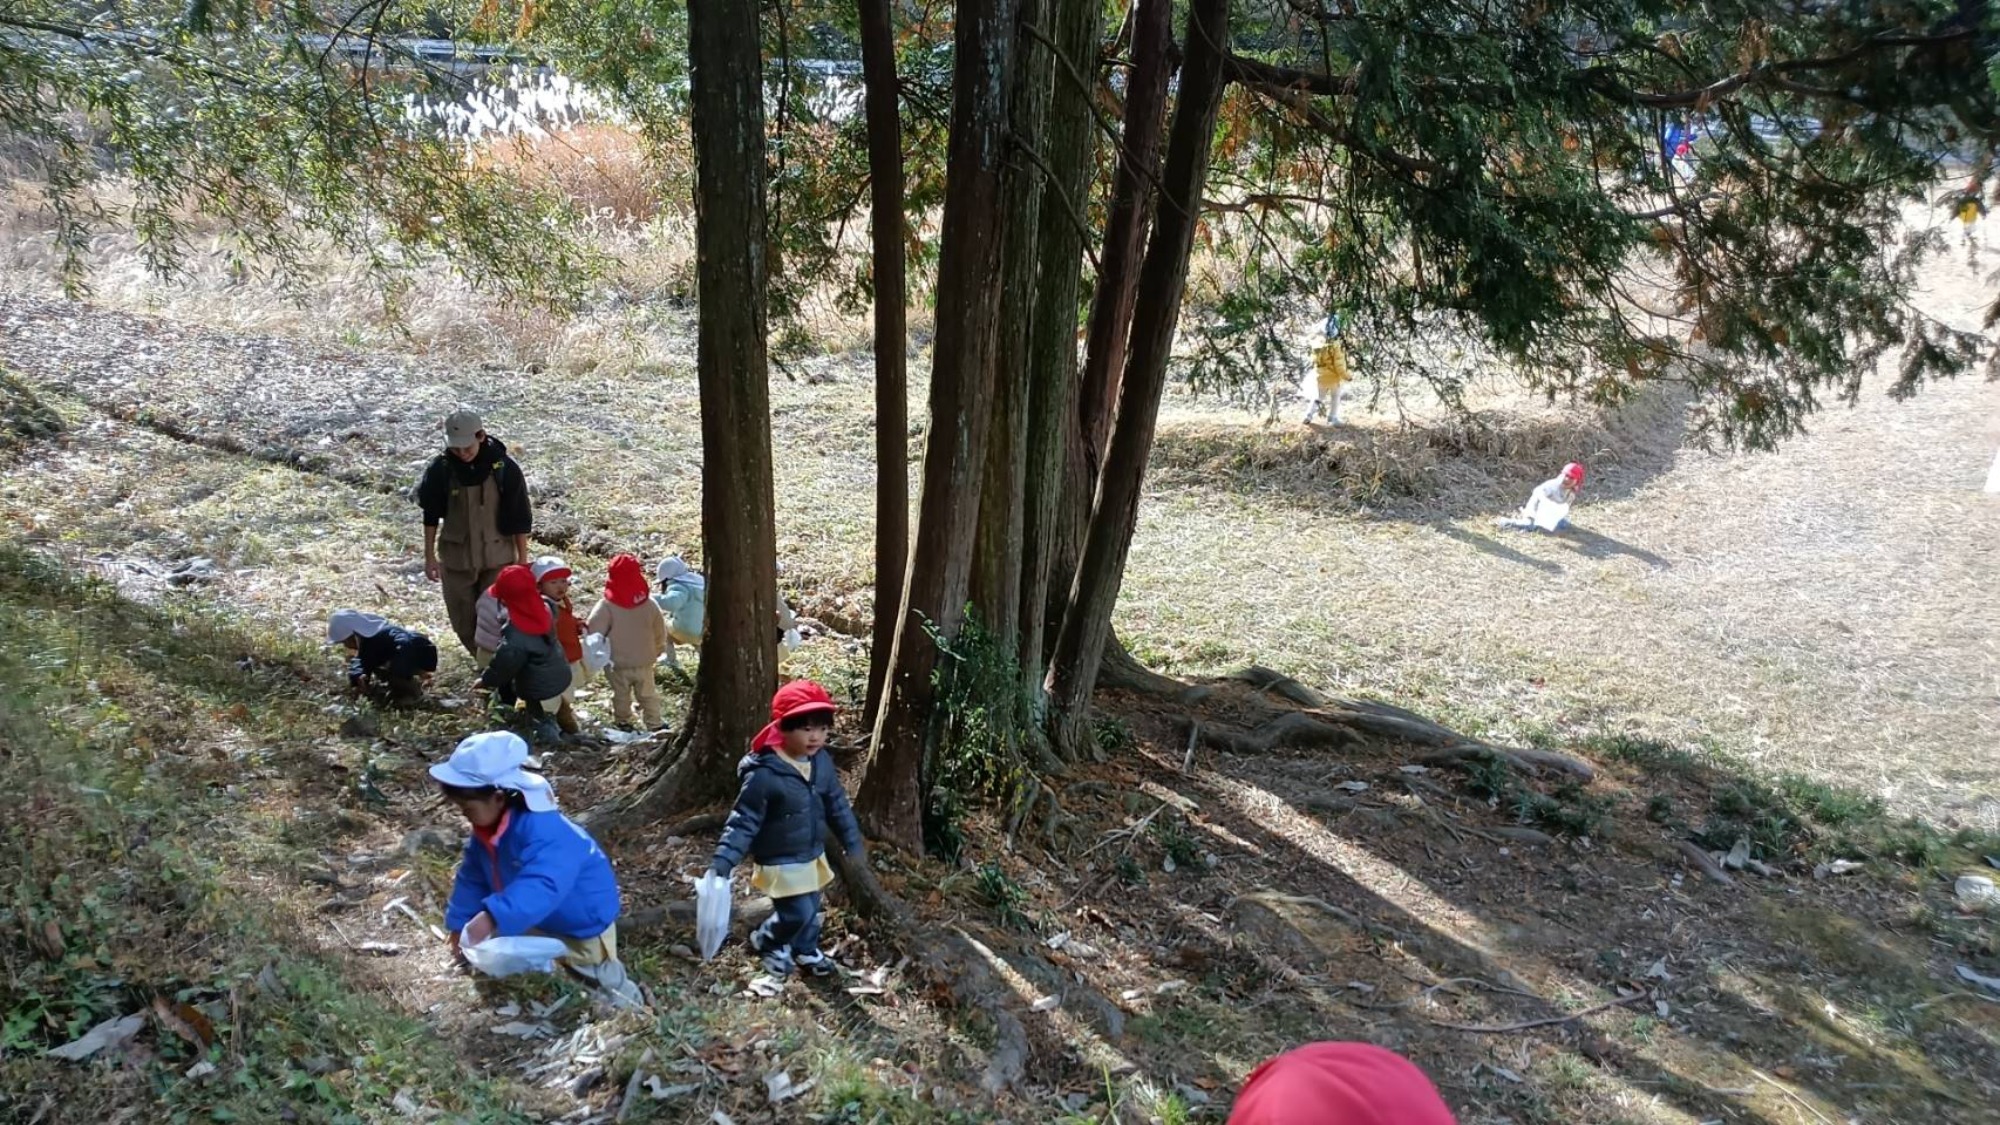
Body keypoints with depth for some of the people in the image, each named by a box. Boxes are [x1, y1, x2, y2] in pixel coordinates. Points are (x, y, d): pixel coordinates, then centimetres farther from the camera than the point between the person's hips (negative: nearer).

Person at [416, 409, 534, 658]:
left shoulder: (504, 468, -15)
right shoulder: (440, 469, -10)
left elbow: (519, 518, -6)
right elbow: (431, 515, 3)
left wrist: (522, 559, -2)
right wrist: (429, 556, 6)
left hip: (497, 558, -2)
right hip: (456, 559, 2)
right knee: (463, 622, 11)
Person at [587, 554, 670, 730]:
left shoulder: (606, 606, -20)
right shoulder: (649, 604, -10)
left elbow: (594, 634, -17)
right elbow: (660, 632, 0)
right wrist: (657, 651, 17)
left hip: (617, 664, -2)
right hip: (644, 663, 2)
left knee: (621, 696, 18)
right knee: (648, 695, 17)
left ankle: (622, 722, 30)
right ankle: (655, 723, 24)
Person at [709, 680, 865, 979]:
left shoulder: (822, 763, -7)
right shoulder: (764, 774, -28)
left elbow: (838, 804, 8)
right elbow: (744, 821, -22)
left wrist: (852, 841, 13)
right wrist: (724, 860, -28)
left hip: (813, 856, 7)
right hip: (781, 862, -7)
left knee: (811, 910, 20)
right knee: (798, 913, -5)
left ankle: (806, 951, 48)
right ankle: (766, 942, 26)